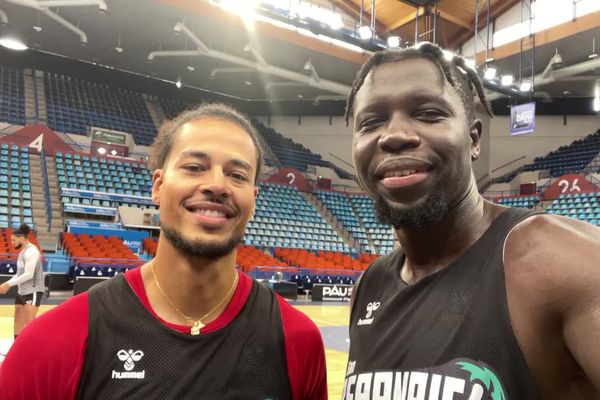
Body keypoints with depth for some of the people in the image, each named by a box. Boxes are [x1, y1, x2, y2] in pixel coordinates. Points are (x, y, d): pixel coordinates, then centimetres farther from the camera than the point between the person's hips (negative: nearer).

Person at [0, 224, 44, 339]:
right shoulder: (23, 251, 14)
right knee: (18, 320, 13)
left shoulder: (31, 251, -16)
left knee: (29, 321, -13)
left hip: (33, 291, -10)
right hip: (22, 291, 10)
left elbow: (28, 274, -22)